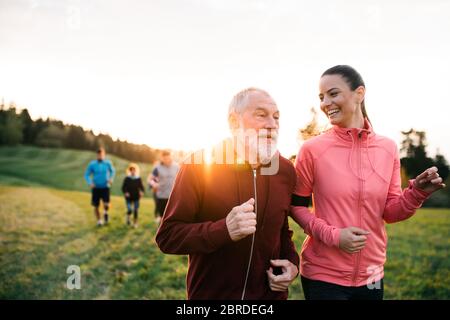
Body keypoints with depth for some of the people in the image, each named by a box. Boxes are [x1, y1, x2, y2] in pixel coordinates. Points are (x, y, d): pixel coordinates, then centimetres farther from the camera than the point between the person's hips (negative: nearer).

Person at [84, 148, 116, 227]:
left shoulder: (108, 163, -4)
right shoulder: (92, 164, -6)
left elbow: (112, 171, 14)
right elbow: (86, 175, 1)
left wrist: (111, 179, -3)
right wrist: (90, 183, -16)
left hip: (105, 187, 0)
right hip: (96, 188, 1)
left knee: (106, 205, -18)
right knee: (96, 206, 4)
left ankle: (105, 212, 18)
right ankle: (99, 221, 28)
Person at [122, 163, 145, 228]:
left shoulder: (138, 179, 0)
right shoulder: (127, 178, -1)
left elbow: (141, 187, 4)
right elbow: (123, 187, 2)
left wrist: (141, 192, -15)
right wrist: (125, 192, -15)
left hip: (136, 197, 1)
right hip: (129, 198, -1)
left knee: (136, 210, 1)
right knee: (129, 210, -10)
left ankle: (135, 223, 17)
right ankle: (128, 217, 23)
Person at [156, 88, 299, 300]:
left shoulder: (285, 170, -1)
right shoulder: (199, 165, -15)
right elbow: (167, 236, -16)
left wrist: (291, 261, -5)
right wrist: (224, 229, -30)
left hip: (271, 293, 4)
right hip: (210, 294, -3)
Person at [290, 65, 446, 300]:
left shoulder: (387, 148, -2)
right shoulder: (312, 149, -11)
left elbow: (390, 213, 3)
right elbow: (295, 206, -4)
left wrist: (417, 193, -14)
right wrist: (332, 235, -17)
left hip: (371, 274, 4)